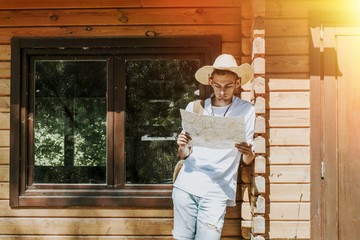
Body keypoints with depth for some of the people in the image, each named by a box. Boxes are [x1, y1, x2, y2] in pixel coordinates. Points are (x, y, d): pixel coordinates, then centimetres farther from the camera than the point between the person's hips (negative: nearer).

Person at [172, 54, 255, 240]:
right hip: (186, 185, 2)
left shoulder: (247, 111, 1)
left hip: (217, 191, -2)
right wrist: (182, 146, -11)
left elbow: (247, 161, 4)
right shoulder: (194, 107, 6)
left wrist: (248, 152, -18)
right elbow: (183, 156, 10)